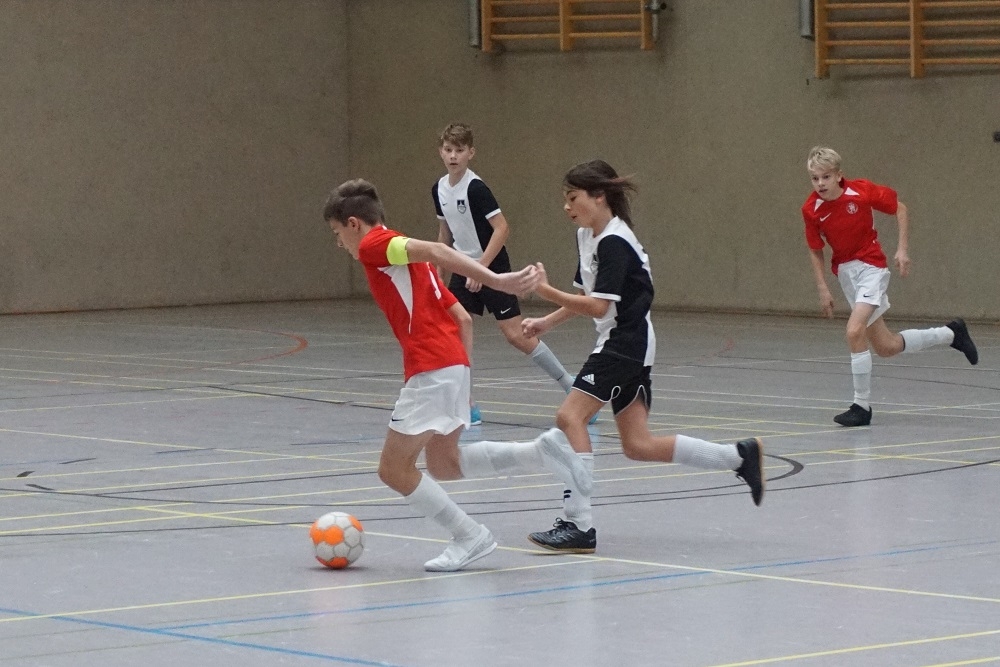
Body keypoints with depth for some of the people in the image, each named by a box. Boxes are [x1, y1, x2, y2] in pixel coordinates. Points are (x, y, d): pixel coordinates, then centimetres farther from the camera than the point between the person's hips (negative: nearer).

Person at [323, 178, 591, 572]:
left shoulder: (374, 245, -3)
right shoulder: (405, 257, 24)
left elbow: (433, 250, -20)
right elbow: (462, 318, 22)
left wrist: (494, 280, -30)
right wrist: (460, 386, 24)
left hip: (431, 369, -9)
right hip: (453, 362, 9)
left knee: (394, 470, 0)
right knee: (443, 463, 19)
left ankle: (469, 536, 2)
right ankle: (541, 452, 8)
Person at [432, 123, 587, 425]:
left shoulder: (475, 188, -18)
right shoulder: (440, 189, 5)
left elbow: (502, 228, -23)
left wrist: (480, 268, -26)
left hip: (492, 267, -7)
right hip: (464, 269, 7)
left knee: (515, 334, -9)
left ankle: (571, 386, 5)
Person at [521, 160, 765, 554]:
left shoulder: (614, 242, -17)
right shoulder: (586, 235, 12)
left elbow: (598, 307, -24)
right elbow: (586, 297, 21)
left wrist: (547, 292, -27)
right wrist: (545, 322, 10)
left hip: (626, 343, -10)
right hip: (621, 345, 10)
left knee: (570, 416, -16)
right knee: (639, 445, 8)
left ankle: (579, 526, -17)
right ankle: (740, 456, 15)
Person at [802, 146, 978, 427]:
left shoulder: (862, 191, -17)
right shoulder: (811, 210, -9)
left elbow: (900, 209, -3)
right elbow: (815, 251, 3)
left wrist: (902, 249, -9)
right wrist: (823, 289, -5)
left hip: (870, 267, -5)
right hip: (845, 273, 5)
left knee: (855, 331, -25)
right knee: (885, 347, 10)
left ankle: (862, 406, -14)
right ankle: (951, 334, 33)